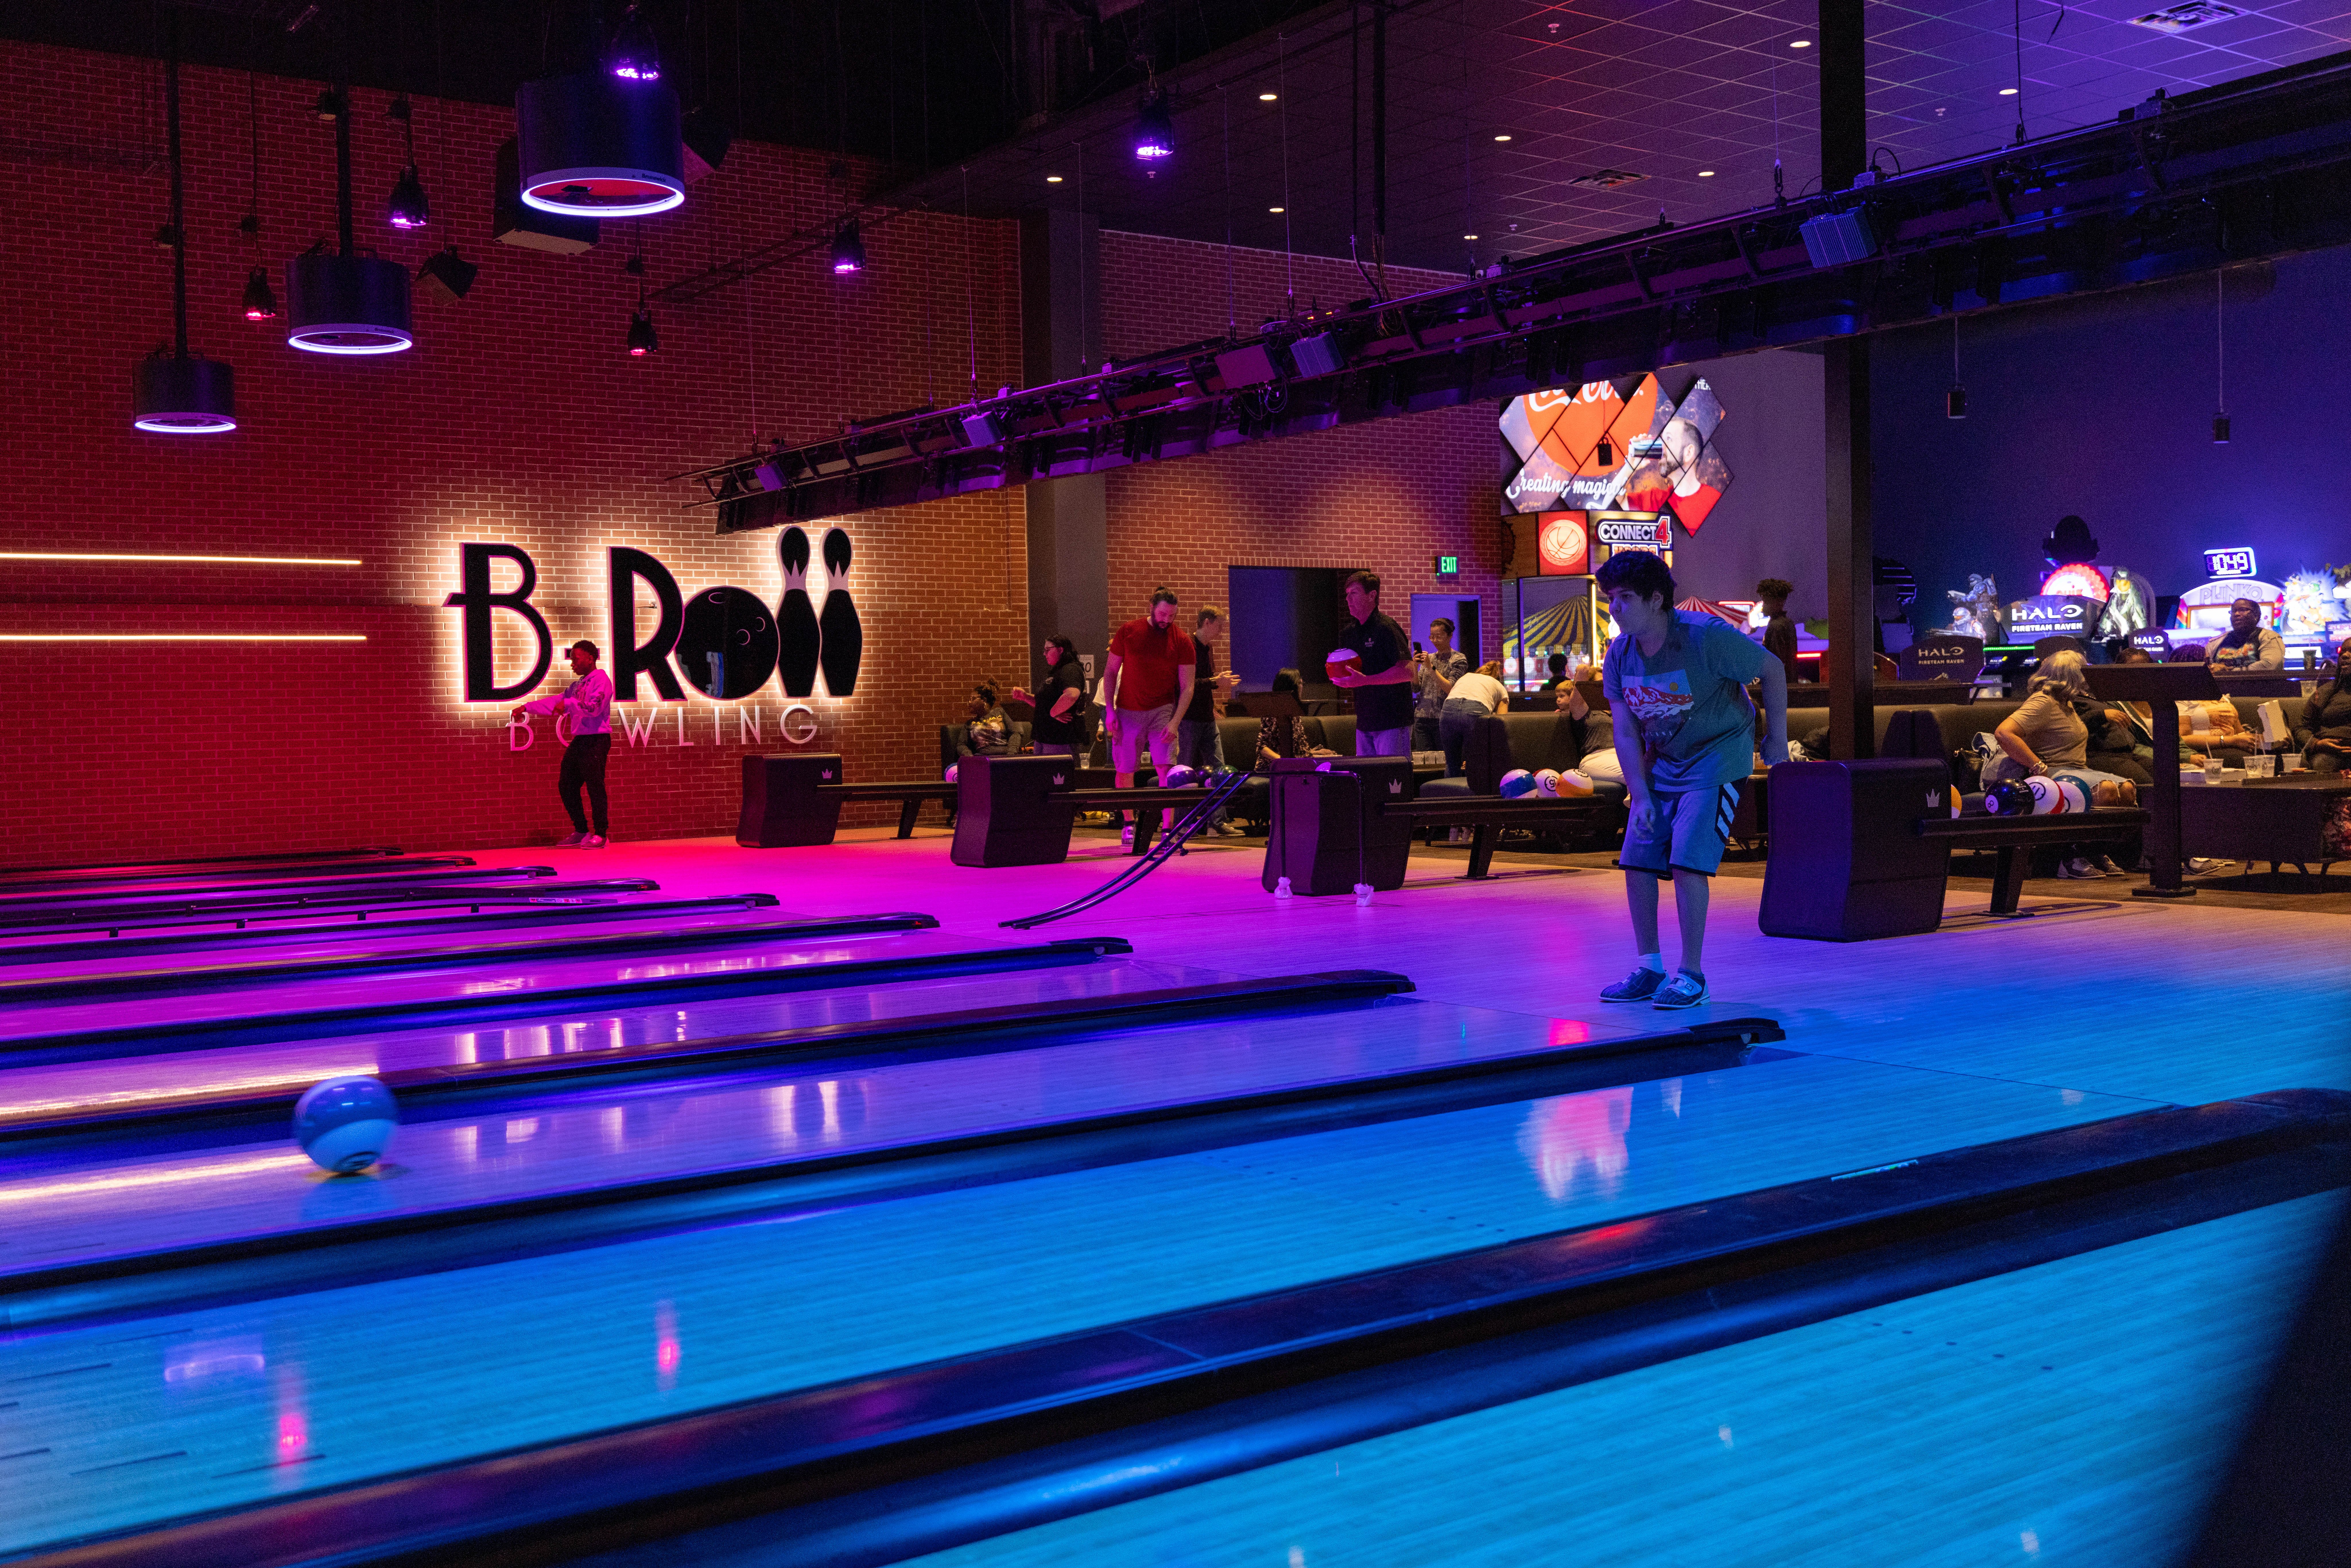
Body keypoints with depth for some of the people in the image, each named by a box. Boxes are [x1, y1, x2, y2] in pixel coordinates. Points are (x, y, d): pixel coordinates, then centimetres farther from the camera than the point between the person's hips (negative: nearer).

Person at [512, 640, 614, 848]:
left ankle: (601, 834, -5)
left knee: (595, 786, -11)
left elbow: (594, 708, -19)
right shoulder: (578, 684, 20)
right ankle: (581, 832, 14)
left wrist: (568, 704, -13)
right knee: (566, 785, 8)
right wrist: (527, 707, 21)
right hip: (579, 740, 9)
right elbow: (555, 701, 24)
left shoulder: (601, 679, -7)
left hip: (597, 740, -9)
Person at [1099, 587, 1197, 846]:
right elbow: (1110, 672, 5)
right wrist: (1110, 710, -3)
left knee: (1166, 767, -14)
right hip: (1128, 712, 1)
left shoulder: (1181, 641, -3)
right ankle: (1129, 824, 26)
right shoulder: (1128, 632, 0)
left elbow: (1187, 687, -5)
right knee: (1124, 771, 7)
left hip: (1162, 710, -1)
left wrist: (1174, 722, -17)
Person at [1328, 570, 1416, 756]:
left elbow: (1407, 672, -20)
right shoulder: (1348, 633, 14)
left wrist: (1364, 680, -24)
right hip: (1364, 722, 8)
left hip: (1392, 721, -8)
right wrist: (1338, 676, -1)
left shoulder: (1387, 628, -11)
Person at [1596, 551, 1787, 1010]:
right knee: (1636, 862, 0)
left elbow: (1772, 670, -9)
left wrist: (1777, 738, -3)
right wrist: (1641, 797, -9)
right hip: (1662, 764, 6)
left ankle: (1692, 975, -7)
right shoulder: (1619, 655, -5)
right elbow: (1626, 733, -2)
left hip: (1717, 760, -6)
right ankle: (1650, 969, 12)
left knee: (1687, 862, -17)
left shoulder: (1706, 636, -22)